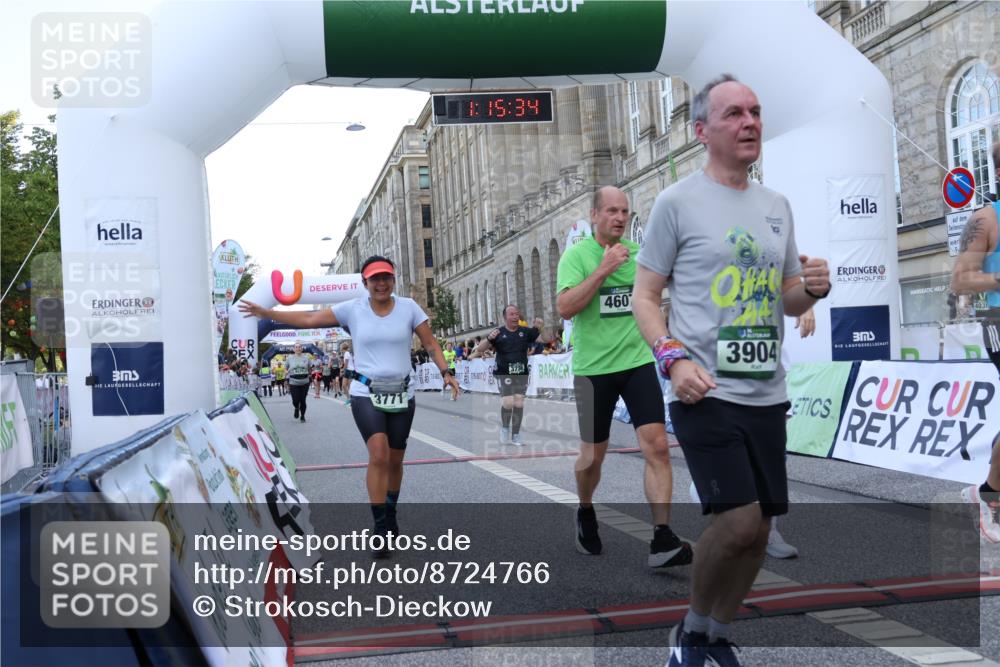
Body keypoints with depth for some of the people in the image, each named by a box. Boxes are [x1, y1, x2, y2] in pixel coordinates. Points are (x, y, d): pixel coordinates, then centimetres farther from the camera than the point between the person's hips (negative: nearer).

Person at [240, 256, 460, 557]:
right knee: (379, 455, -19)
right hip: (366, 393, -2)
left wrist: (445, 372, -14)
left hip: (401, 393, 2)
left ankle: (390, 517, 34)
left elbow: (431, 344, 1)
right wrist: (264, 312, -2)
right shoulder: (352, 309, -1)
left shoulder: (408, 307, -1)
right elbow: (309, 319, 0)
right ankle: (381, 529, -13)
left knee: (395, 461, 11)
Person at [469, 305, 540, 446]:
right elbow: (480, 349, -4)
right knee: (508, 402, -15)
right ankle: (504, 428, 13)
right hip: (504, 374, -3)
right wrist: (489, 339, -24)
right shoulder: (498, 333, -2)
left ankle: (516, 435, 14)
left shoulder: (525, 332, 4)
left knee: (519, 402, 1)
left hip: (521, 374, 3)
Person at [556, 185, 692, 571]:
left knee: (656, 446, -11)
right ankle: (586, 515, 39)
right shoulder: (576, 255, -6)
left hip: (637, 362, 3)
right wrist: (604, 269, -22)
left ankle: (662, 541, -9)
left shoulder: (639, 253, 5)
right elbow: (564, 308, -20)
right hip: (593, 368, -2)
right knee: (593, 455, 10)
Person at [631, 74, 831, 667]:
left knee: (759, 529, 10)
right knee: (739, 521, -14)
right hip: (705, 393, -6)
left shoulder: (777, 206, 13)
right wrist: (675, 360, -18)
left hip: (767, 394, 6)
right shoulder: (677, 202, -4)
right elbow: (645, 297, -4)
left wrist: (812, 289, -3)